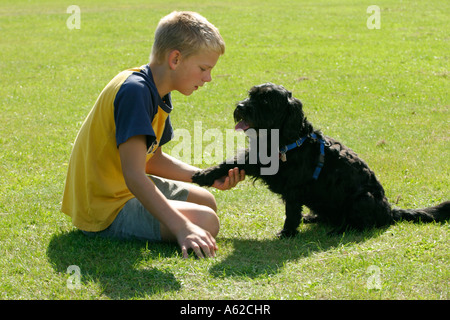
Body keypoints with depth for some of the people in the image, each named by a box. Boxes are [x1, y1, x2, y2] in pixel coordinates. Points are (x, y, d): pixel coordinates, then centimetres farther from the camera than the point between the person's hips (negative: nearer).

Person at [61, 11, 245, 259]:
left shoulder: (157, 94, 6)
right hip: (105, 211, -11)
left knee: (207, 202, 23)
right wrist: (182, 229, -41)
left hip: (124, 189, 11)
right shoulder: (135, 91, -26)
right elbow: (134, 175, -35)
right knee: (206, 222, -22)